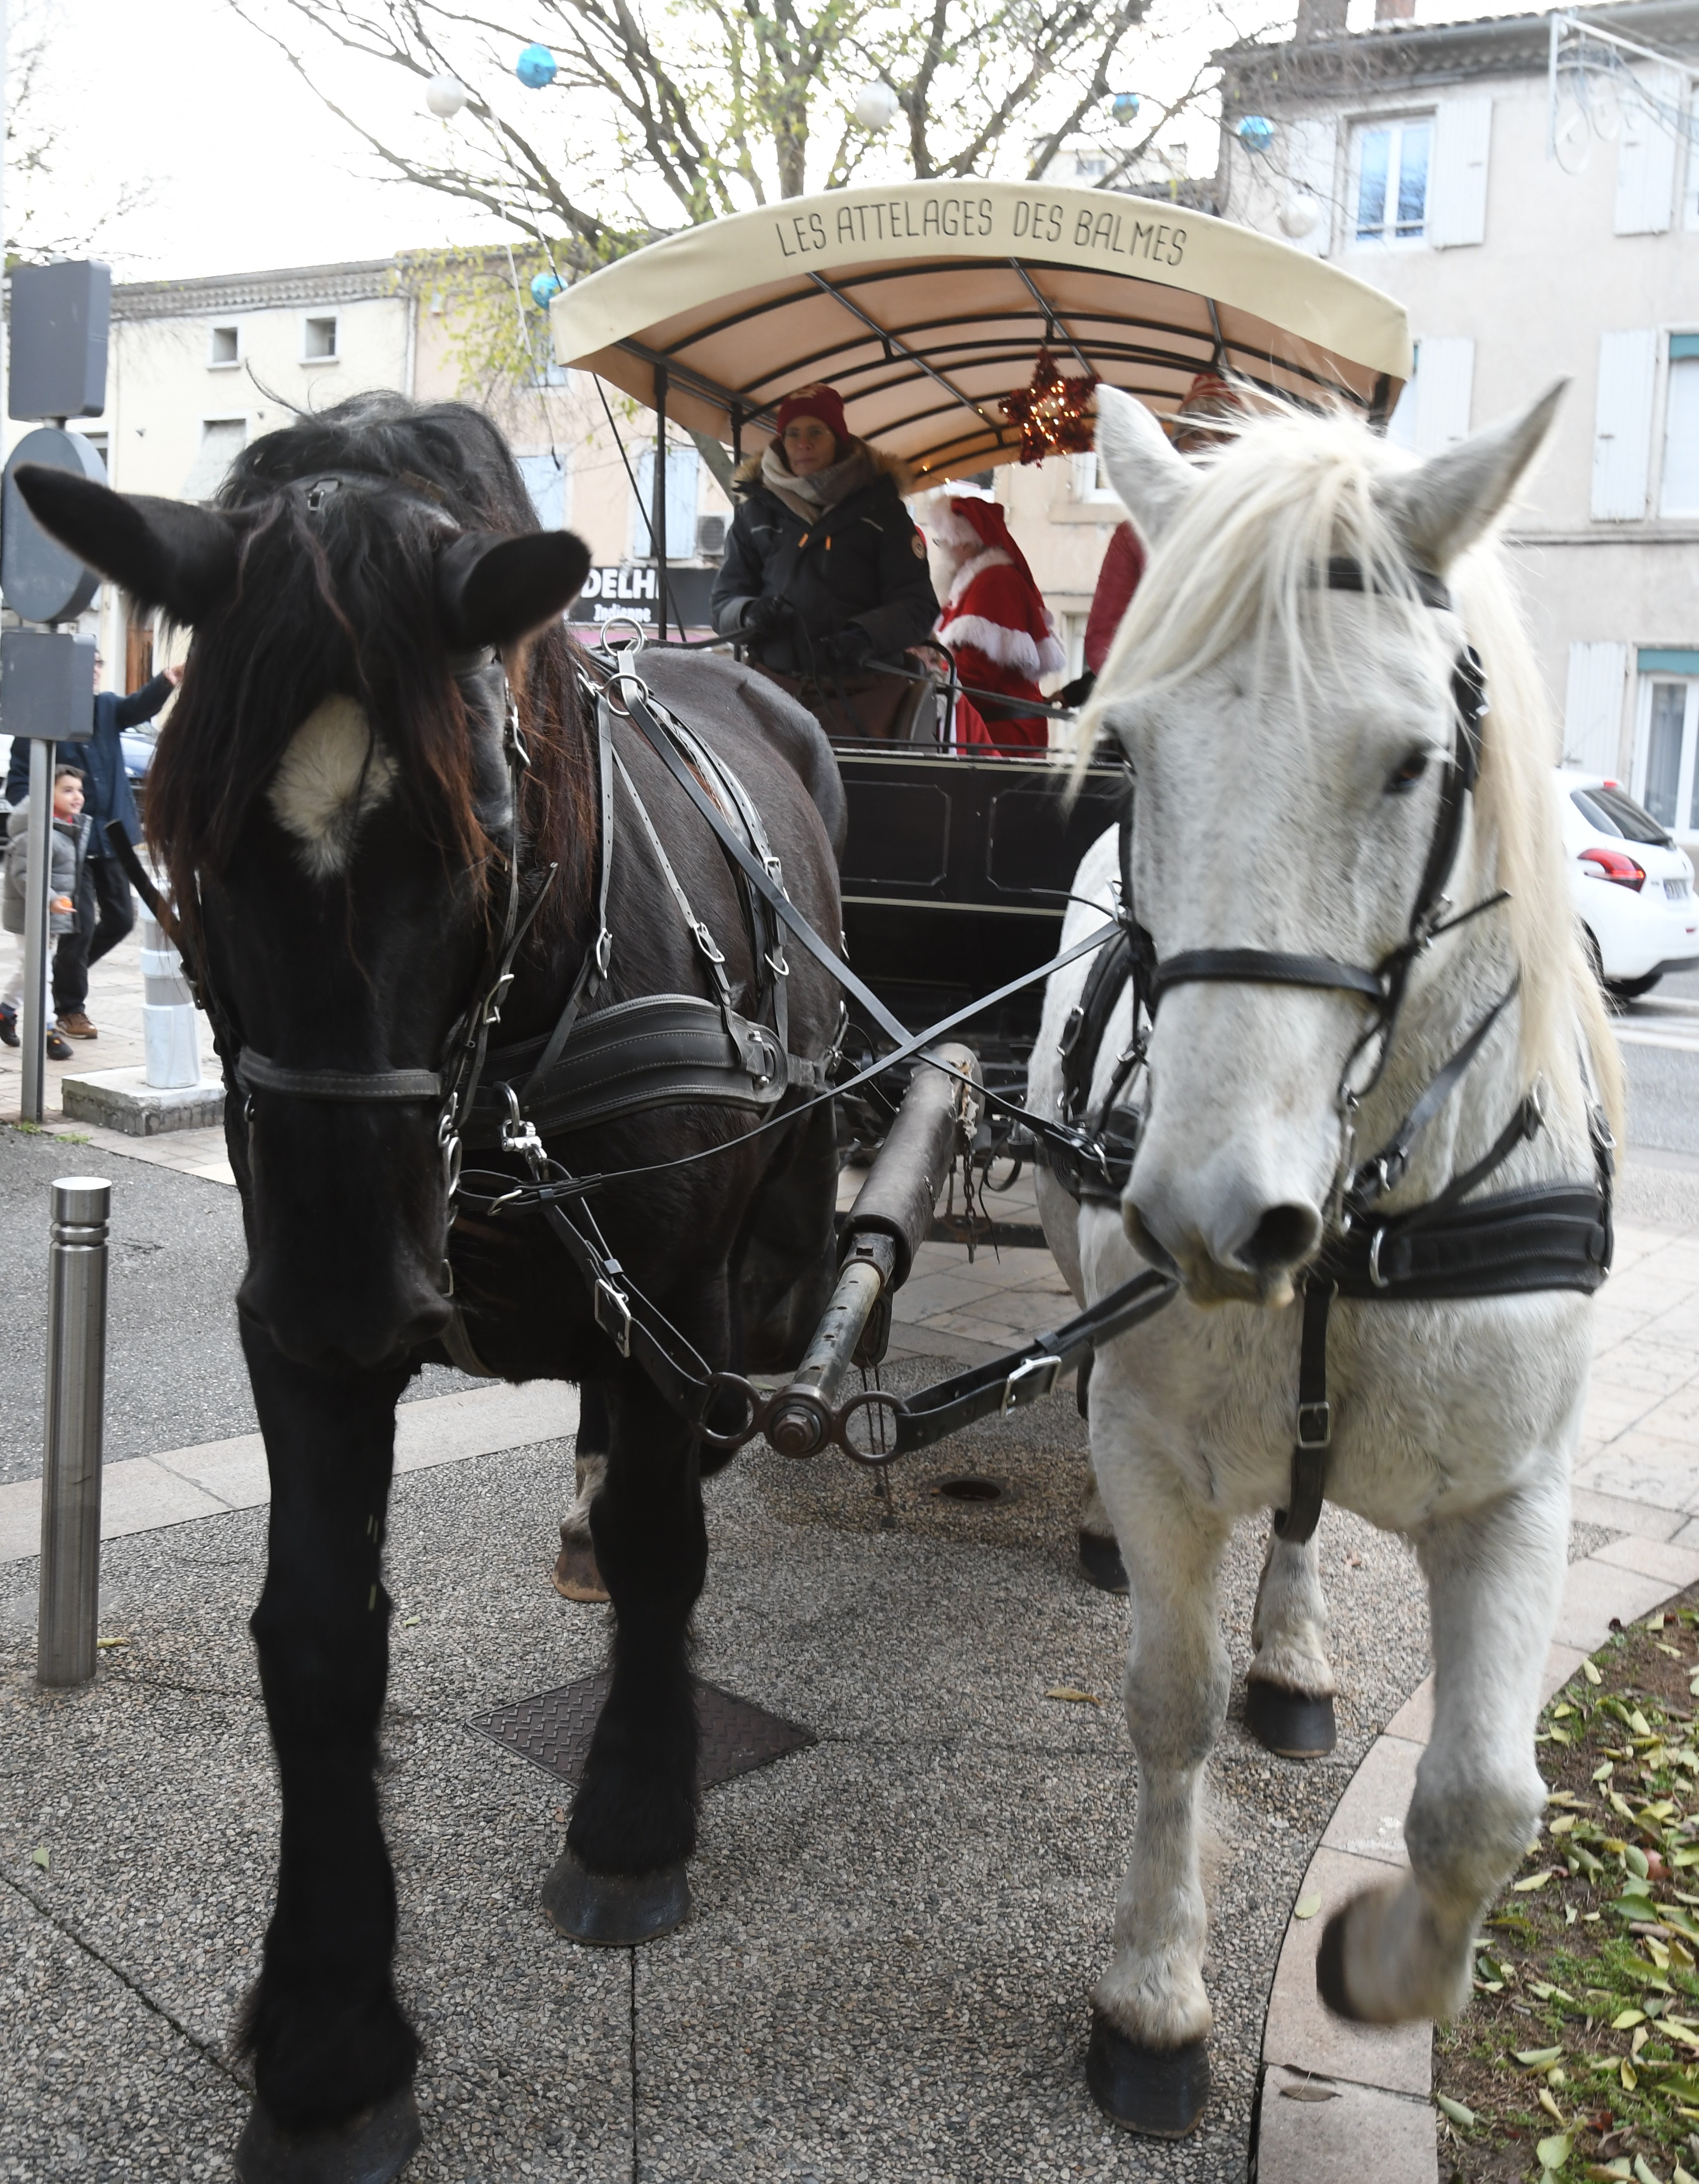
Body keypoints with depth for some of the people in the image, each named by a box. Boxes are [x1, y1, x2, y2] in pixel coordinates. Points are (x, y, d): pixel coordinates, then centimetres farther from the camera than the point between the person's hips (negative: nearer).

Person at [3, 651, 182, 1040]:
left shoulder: (108, 707, 7)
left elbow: (141, 706, -15)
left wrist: (169, 679, -35)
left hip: (111, 835, 6)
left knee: (121, 918, 12)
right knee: (80, 926, -2)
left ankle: (67, 972, 35)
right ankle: (70, 1010, 14)